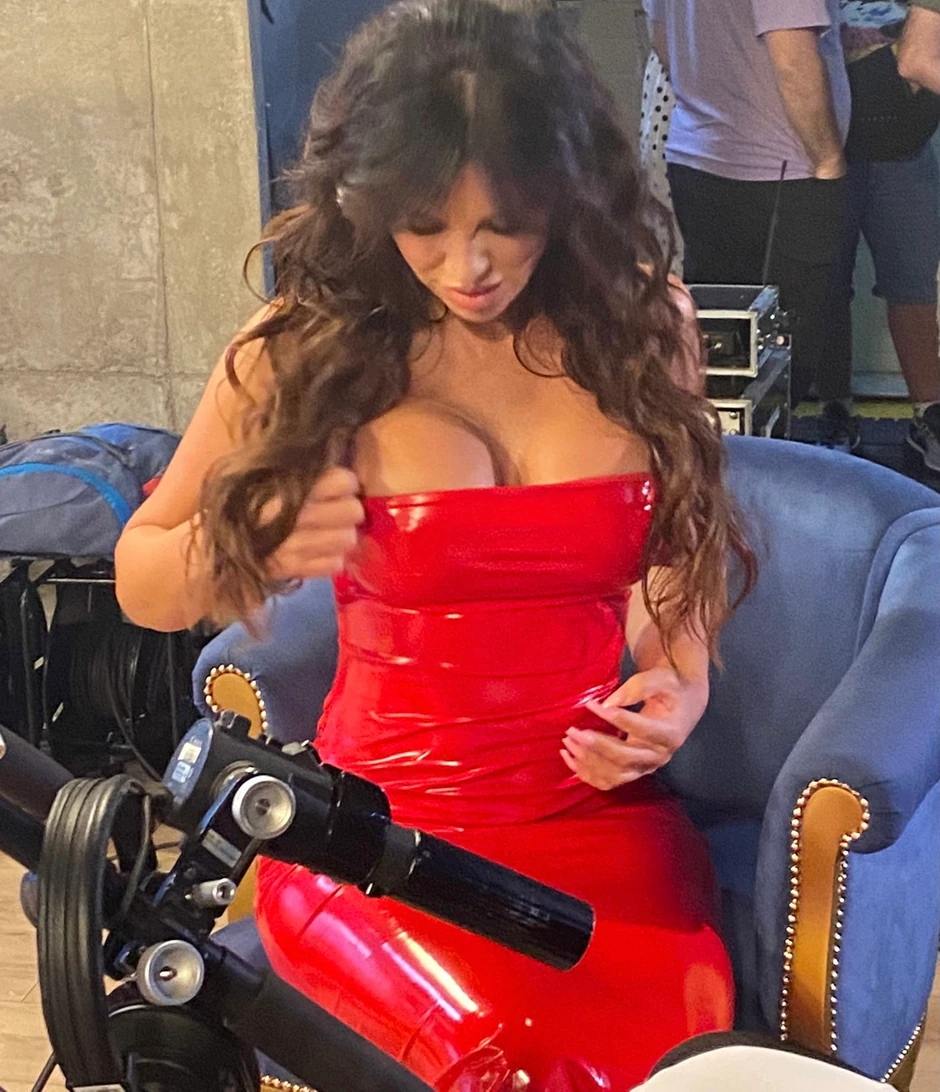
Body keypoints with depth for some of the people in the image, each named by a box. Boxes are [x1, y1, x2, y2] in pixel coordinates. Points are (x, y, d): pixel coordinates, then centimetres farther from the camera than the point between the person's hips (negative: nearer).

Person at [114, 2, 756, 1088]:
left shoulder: (642, 321, 2)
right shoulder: (304, 346, -4)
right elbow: (143, 586, 8)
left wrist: (679, 689, -2)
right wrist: (247, 540, -14)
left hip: (602, 820, 2)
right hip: (378, 831, -1)